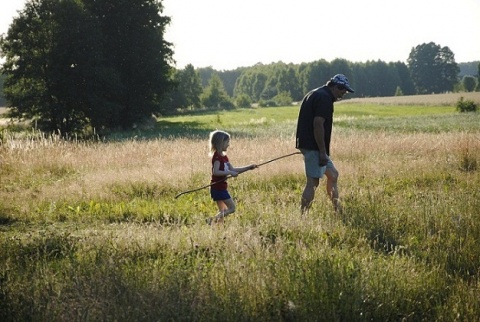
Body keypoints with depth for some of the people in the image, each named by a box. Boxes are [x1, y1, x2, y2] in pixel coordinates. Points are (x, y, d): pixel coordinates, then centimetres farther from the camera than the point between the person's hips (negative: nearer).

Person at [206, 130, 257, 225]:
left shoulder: (224, 156, 14)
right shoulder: (217, 156, -14)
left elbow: (233, 169, 16)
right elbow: (215, 172, -25)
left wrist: (248, 167, 11)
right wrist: (230, 172, -26)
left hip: (221, 188, 9)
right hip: (218, 188, -9)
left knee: (223, 212, 11)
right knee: (232, 208, -10)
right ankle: (212, 220, -13)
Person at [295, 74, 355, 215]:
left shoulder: (314, 94, 18)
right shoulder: (324, 98, -14)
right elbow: (318, 124, -22)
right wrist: (323, 152, -20)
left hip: (307, 143, 11)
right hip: (313, 146, -11)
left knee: (332, 174, 17)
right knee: (313, 182, -8)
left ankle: (338, 211, 23)